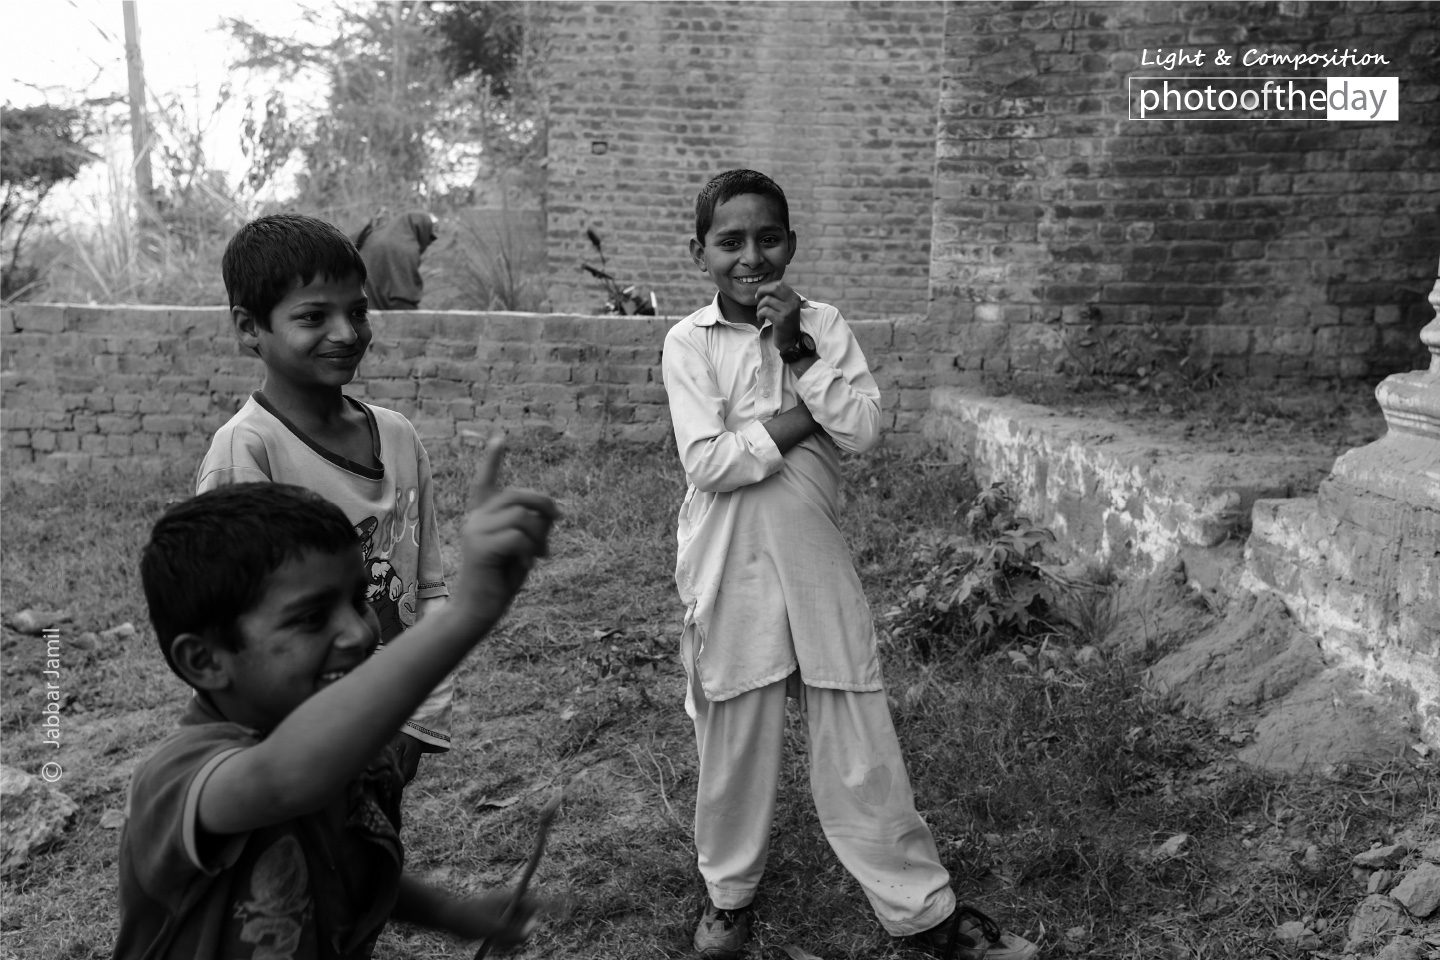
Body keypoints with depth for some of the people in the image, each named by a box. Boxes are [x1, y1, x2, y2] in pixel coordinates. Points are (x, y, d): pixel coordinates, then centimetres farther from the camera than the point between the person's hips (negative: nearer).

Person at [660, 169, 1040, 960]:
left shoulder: (823, 325, 3)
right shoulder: (688, 342, -4)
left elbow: (863, 428, -9)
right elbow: (708, 461, -16)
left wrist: (798, 351, -15)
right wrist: (807, 416, -14)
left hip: (816, 561, 1)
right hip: (730, 569, -1)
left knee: (859, 744, 7)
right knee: (734, 740, 12)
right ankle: (729, 891, 35)